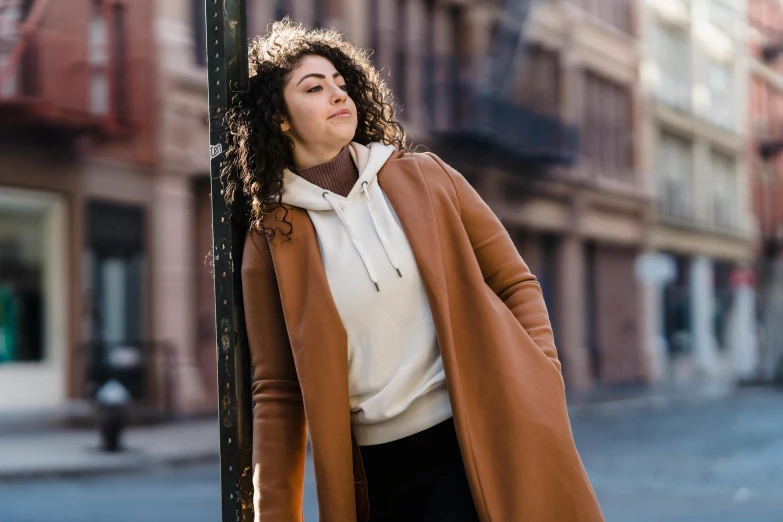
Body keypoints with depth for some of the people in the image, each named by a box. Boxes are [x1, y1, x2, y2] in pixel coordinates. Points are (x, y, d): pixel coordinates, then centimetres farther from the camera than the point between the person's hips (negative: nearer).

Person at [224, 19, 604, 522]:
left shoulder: (426, 178, 6)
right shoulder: (272, 240, 3)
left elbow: (515, 283, 8)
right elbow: (278, 392, 4)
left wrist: (543, 399, -4)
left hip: (487, 439, 0)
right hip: (379, 472, 0)